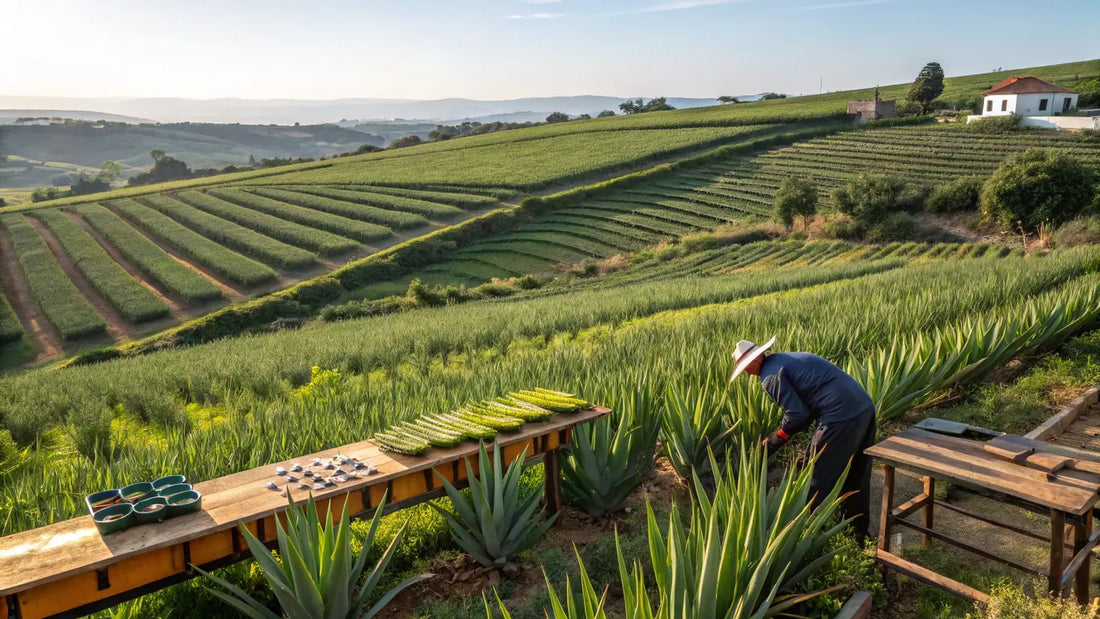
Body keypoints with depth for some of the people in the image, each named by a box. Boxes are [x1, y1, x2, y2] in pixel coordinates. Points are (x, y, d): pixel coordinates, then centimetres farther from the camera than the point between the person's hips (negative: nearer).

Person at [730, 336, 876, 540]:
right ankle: (859, 532, 37)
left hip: (841, 416, -10)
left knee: (819, 479, 7)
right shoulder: (786, 359, 20)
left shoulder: (770, 376, -9)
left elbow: (797, 414, -12)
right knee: (856, 477, 23)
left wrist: (772, 442, 3)